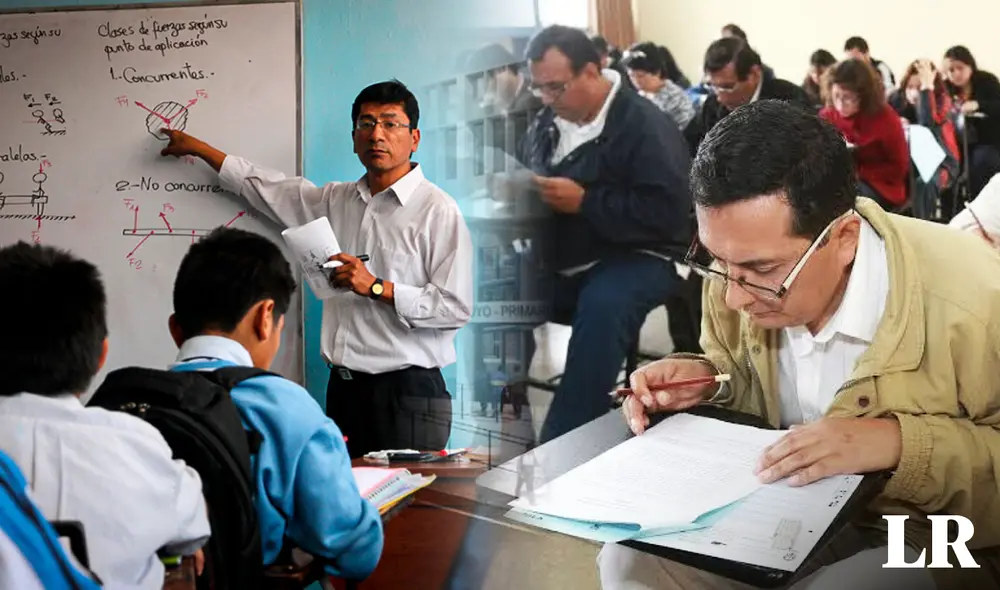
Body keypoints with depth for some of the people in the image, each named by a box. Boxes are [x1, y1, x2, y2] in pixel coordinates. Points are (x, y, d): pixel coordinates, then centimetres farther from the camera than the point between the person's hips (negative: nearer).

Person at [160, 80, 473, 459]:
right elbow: (266, 188, 27)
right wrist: (197, 147, 31)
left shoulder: (438, 211, -7)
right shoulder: (335, 200, 13)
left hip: (407, 393, -6)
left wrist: (376, 287, -17)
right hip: (343, 388, 6)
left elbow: (457, 308, -13)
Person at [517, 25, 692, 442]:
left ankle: (565, 440, -30)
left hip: (634, 259, -6)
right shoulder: (546, 122, 10)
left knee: (602, 305, -37)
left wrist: (583, 201, -22)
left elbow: (668, 212, -21)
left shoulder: (644, 125, -12)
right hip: (560, 263, 7)